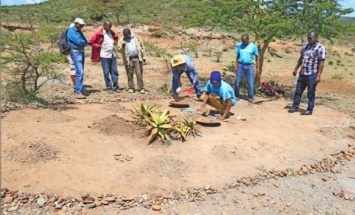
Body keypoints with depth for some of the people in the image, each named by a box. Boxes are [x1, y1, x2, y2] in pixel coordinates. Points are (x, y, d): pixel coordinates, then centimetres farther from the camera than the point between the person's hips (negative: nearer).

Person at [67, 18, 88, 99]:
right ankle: (78, 92, -17)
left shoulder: (79, 31, 18)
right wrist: (84, 41, 0)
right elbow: (78, 41, -18)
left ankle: (79, 90, 16)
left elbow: (85, 43, 13)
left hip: (81, 52, 9)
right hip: (75, 52, -9)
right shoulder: (71, 31, -8)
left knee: (80, 72, 10)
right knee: (80, 72, -16)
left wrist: (81, 42, -6)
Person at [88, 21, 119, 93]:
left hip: (113, 55, 5)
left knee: (114, 71, 6)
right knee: (106, 72, 0)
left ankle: (115, 87, 14)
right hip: (104, 56, -5)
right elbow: (90, 42, -7)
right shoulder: (98, 33, -7)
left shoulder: (112, 32, 10)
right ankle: (109, 87, 8)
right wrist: (99, 46, -6)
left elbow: (116, 37, 31)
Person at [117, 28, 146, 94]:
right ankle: (131, 88, 16)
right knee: (130, 74, 5)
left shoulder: (136, 37, 10)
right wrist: (122, 46, -26)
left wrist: (143, 56, 7)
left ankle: (141, 88, 1)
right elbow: (119, 49, -4)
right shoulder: (122, 40, 6)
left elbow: (142, 46, 12)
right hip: (128, 60, 0)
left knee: (139, 74, -2)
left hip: (137, 58, 0)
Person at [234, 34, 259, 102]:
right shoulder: (239, 46, 1)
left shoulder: (253, 46, -4)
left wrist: (257, 68, -1)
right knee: (237, 82, 3)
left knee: (251, 83, 0)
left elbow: (257, 57, 2)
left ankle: (250, 97, 14)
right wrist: (236, 66, 5)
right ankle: (236, 96, 18)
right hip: (241, 65, 1)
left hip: (249, 66, -1)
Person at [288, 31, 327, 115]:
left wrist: (318, 75, -19)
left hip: (312, 75, -6)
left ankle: (310, 110, 15)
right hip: (302, 73, 7)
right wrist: (296, 69, 16)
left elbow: (321, 63, -14)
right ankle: (295, 106, 24)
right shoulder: (306, 46, 10)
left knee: (311, 93, 3)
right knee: (298, 91, 12)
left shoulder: (321, 48, -11)